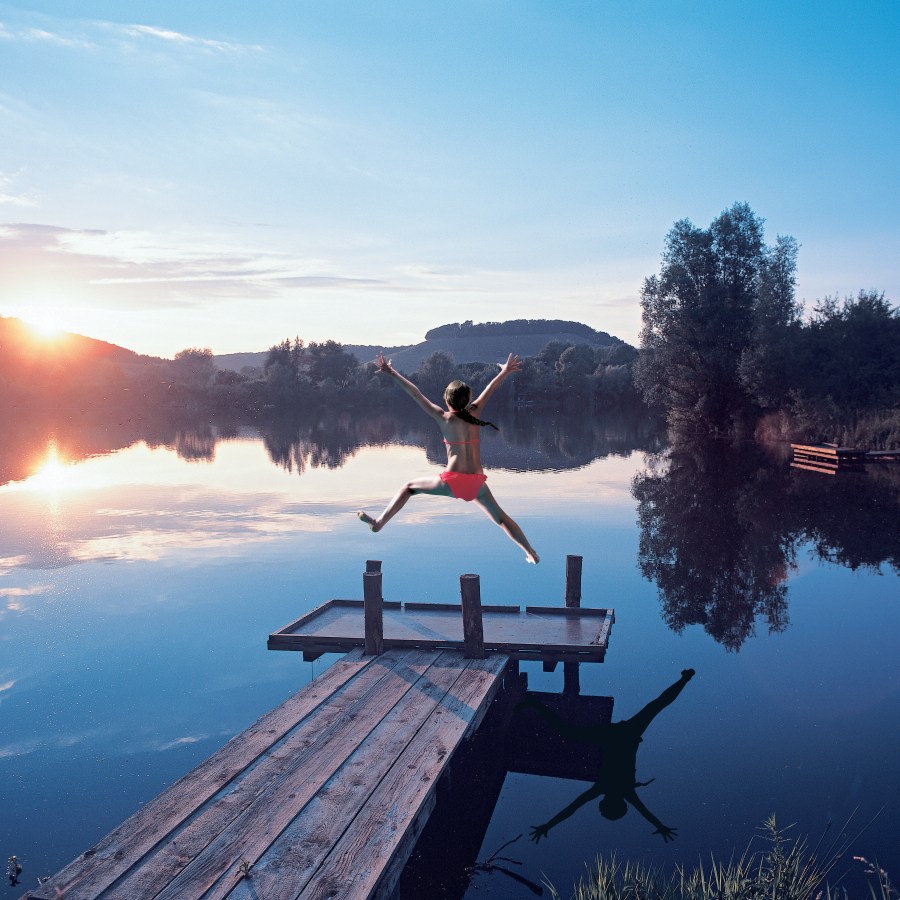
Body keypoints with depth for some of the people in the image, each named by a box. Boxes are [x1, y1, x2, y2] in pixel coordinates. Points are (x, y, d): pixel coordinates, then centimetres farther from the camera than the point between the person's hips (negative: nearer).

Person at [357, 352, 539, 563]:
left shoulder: (444, 418, -4)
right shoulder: (475, 413, 4)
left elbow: (415, 393, -3)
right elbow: (489, 390, 18)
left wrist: (391, 373, 0)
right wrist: (505, 372, 34)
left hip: (452, 481, -3)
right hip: (477, 482, 4)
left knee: (409, 487, 16)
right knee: (500, 517, 21)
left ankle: (379, 522, 12)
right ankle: (531, 553, 22)